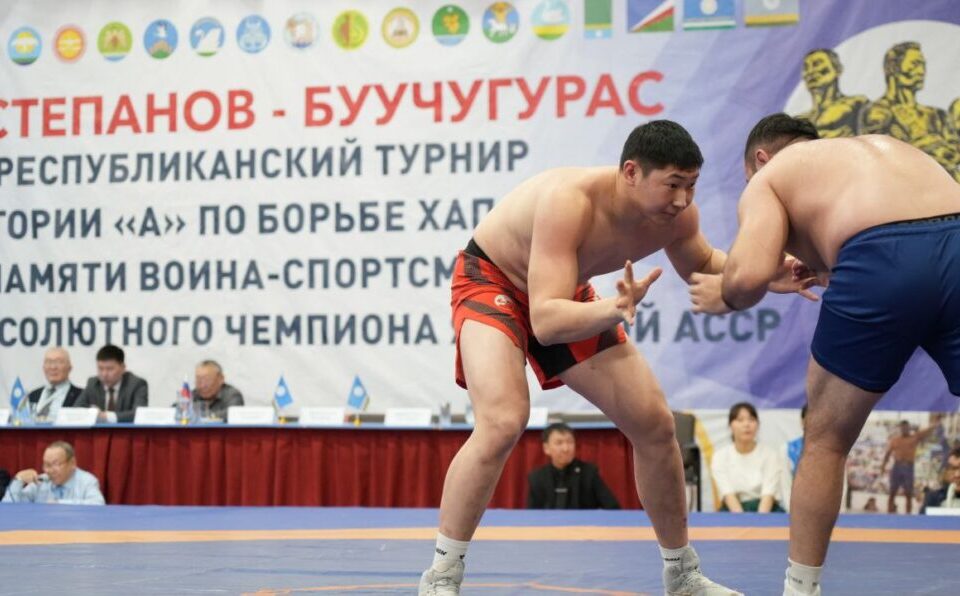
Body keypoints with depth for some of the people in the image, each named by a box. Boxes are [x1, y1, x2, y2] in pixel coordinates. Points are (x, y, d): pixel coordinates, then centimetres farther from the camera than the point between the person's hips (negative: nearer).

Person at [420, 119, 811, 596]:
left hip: (564, 294, 7)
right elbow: (545, 321, -44)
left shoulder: (676, 214, -19)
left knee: (654, 424, 4)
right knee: (502, 423, -30)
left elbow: (704, 266, 5)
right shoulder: (571, 200, -39)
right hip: (491, 279, -7)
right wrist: (614, 309, -62)